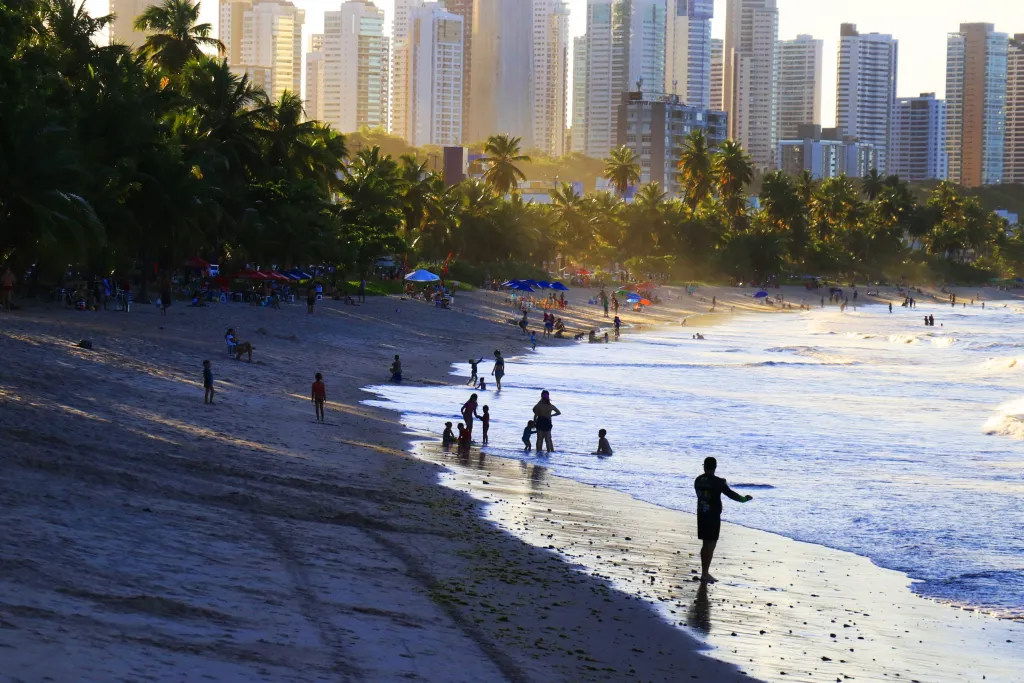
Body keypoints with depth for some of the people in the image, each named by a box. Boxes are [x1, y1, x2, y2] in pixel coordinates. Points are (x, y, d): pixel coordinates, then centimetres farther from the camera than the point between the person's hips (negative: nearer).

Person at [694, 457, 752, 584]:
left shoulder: (698, 481, 5)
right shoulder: (717, 482, -14)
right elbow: (730, 493, -10)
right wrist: (744, 499, 7)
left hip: (701, 516, 6)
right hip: (713, 517, -6)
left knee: (706, 544, 15)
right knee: (711, 545, -1)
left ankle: (705, 573, 20)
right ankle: (705, 574, -2)